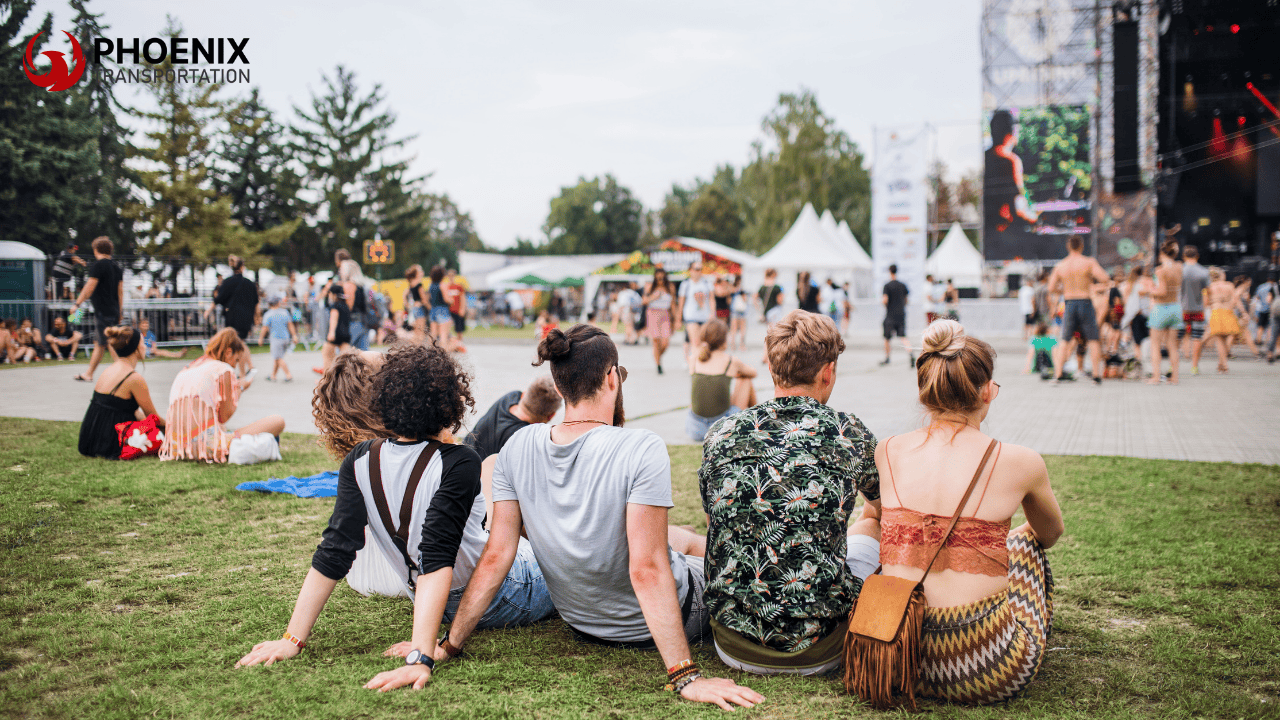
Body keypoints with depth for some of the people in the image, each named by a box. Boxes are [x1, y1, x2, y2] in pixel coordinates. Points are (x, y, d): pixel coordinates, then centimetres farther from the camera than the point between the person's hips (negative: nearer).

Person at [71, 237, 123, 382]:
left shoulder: (98, 265, -10)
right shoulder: (116, 267, 13)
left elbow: (89, 287, -13)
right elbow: (120, 291, 15)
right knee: (98, 343, 14)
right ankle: (88, 374, 20)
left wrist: (77, 304, -7)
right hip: (113, 311, 8)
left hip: (102, 311, -8)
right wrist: (119, 312, 20)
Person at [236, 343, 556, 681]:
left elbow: (334, 552, -15)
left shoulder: (360, 462, -12)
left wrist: (293, 638, -11)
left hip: (449, 607, 6)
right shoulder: (458, 464, -27)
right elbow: (437, 560, -34)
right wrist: (422, 657, -37)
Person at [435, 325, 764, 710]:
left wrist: (449, 645, -4)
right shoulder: (642, 450, -30)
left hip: (581, 621, 6)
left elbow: (495, 556, -12)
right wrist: (686, 677, -28)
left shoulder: (518, 447, -13)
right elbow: (647, 571, -32)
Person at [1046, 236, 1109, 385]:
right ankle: (1097, 375, 5)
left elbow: (1051, 289, 5)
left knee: (1066, 341, 12)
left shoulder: (1059, 266, 3)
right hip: (1085, 303, -3)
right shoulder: (1089, 262, -6)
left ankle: (1058, 374, 4)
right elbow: (1105, 278, -16)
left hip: (1069, 304, 3)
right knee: (1093, 340, 7)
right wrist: (1094, 278, 5)